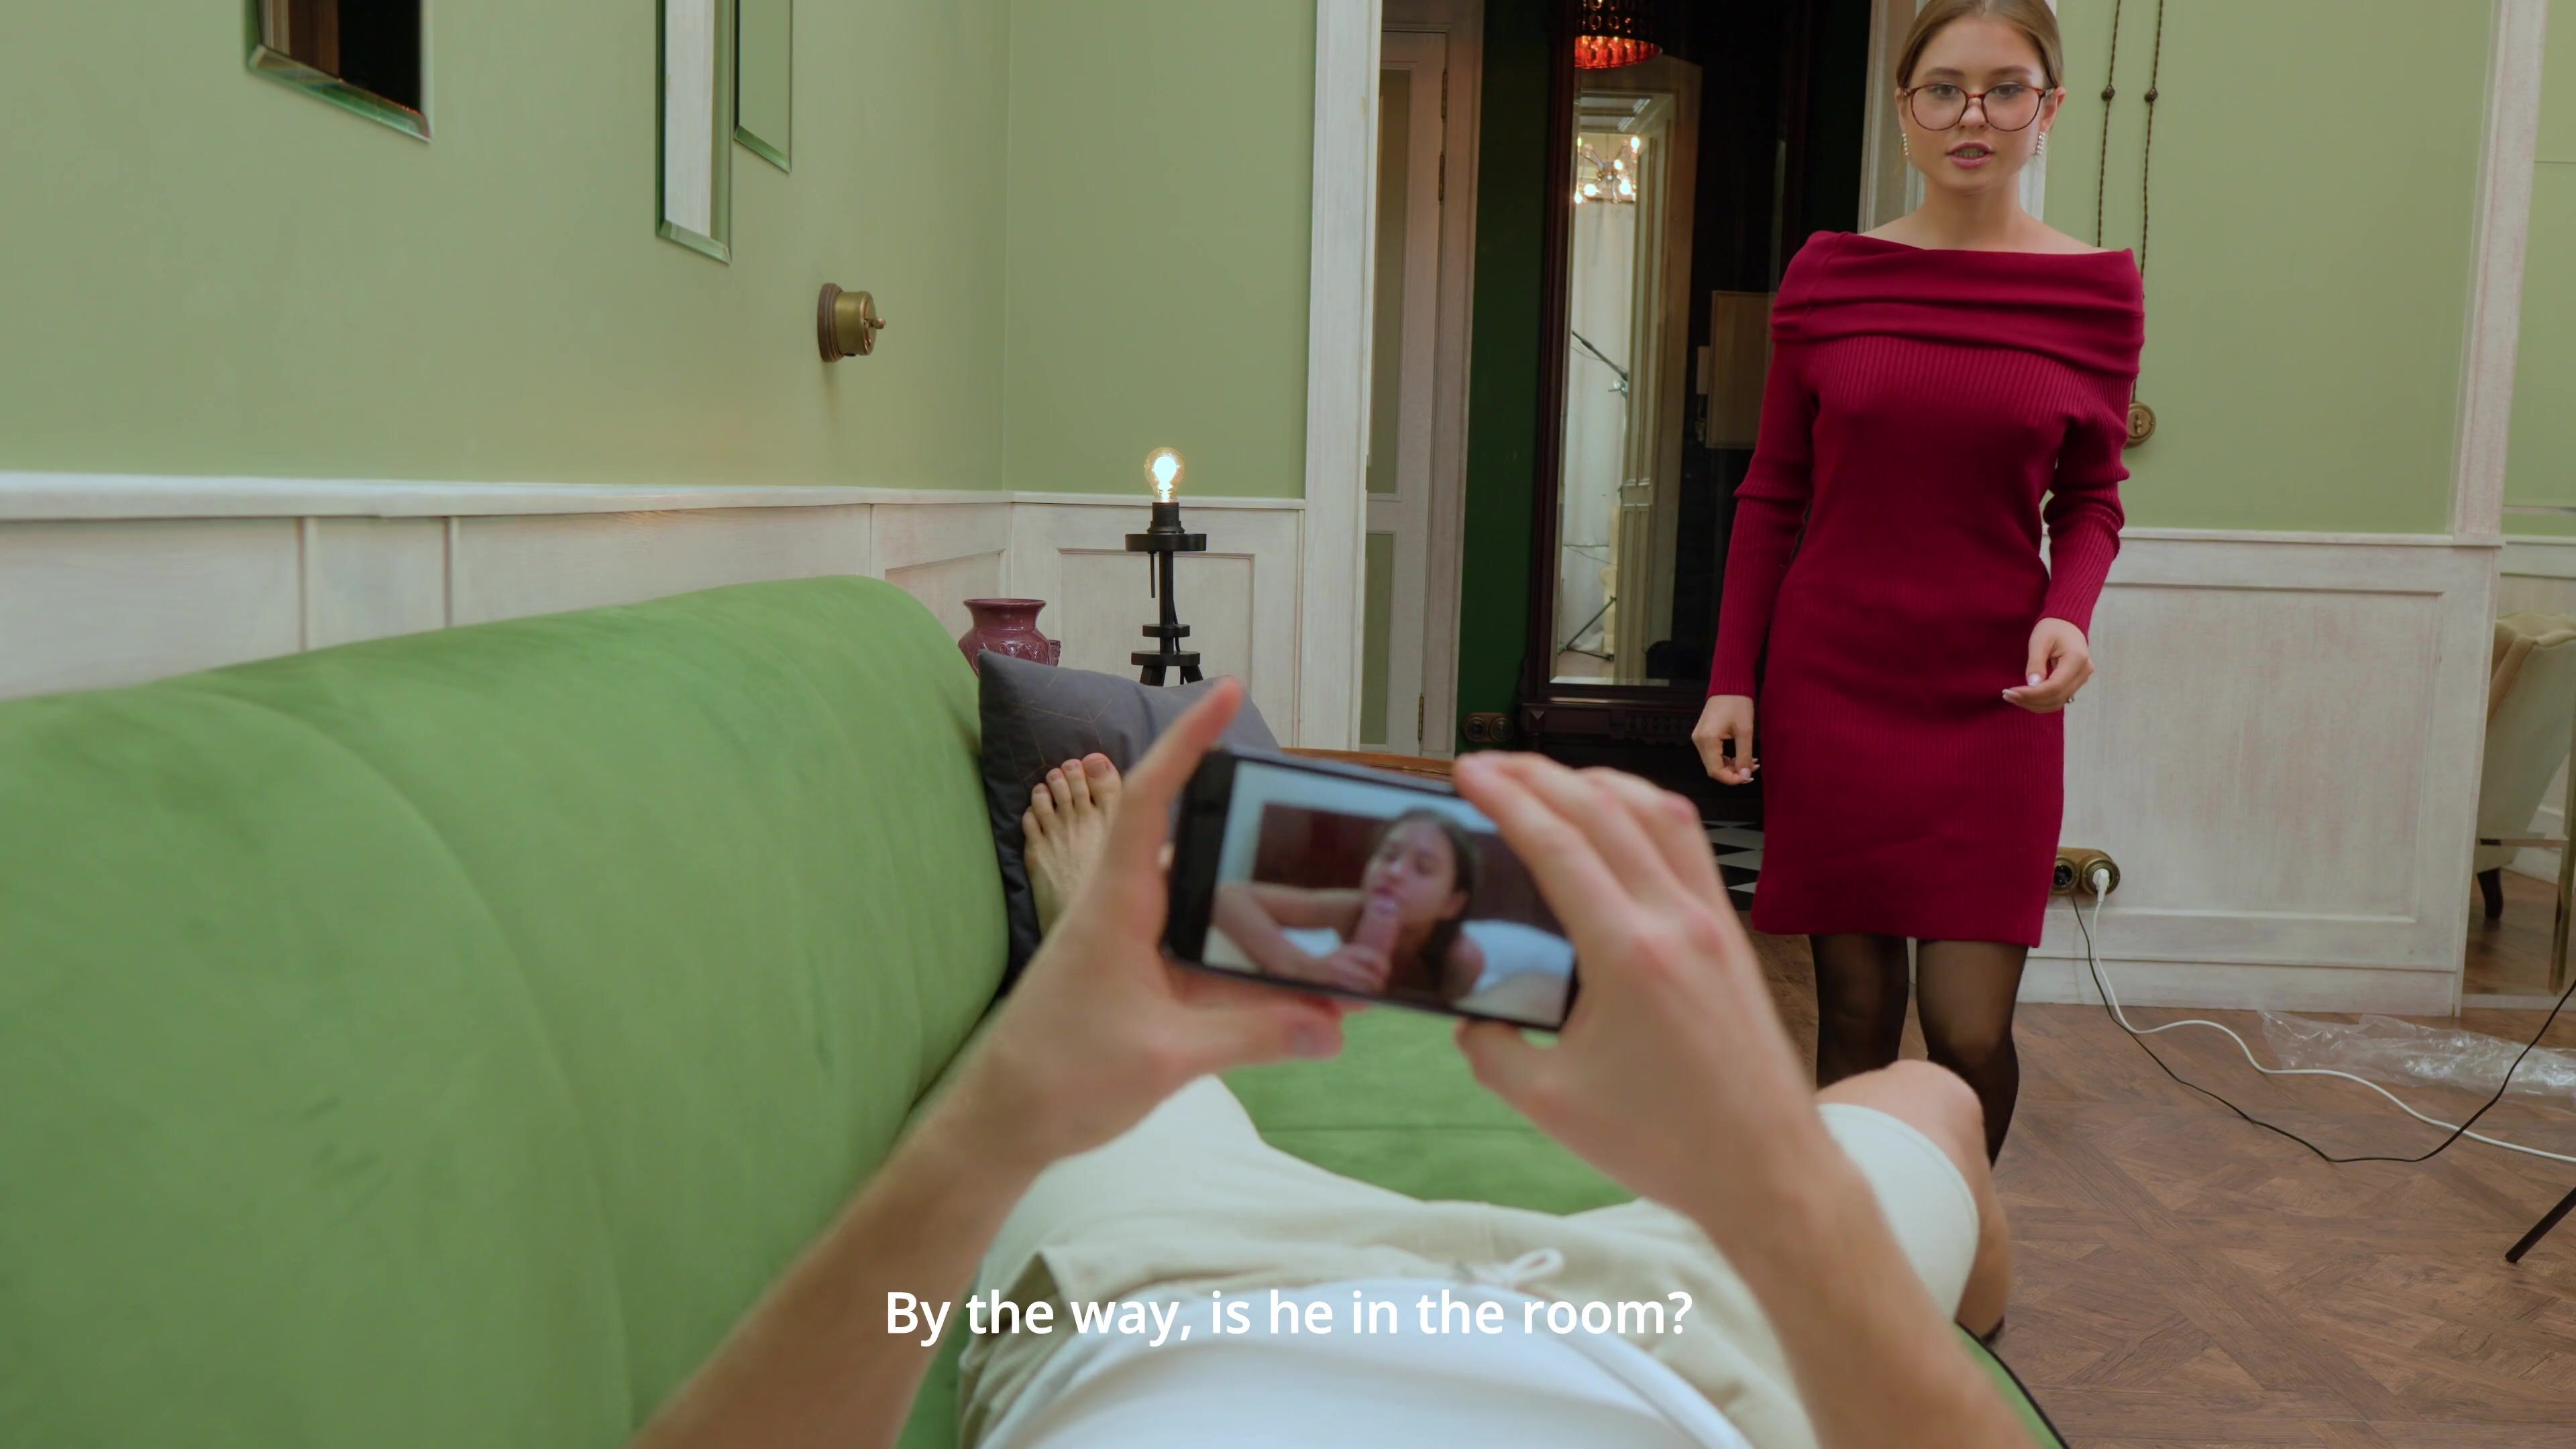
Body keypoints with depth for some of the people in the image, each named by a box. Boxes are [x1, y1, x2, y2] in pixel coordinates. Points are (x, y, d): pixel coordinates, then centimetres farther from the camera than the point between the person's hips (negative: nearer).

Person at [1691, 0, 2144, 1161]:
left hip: (1991, 697, 0)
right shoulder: (1827, 274, 2)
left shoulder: (2096, 291, 1)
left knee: (1970, 1028, -2)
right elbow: (1772, 496, 6)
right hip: (1831, 684, 1)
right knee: (1854, 1007, 6)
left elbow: (2089, 499, 9)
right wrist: (1732, 679, 2)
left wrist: (2068, 611, -12)